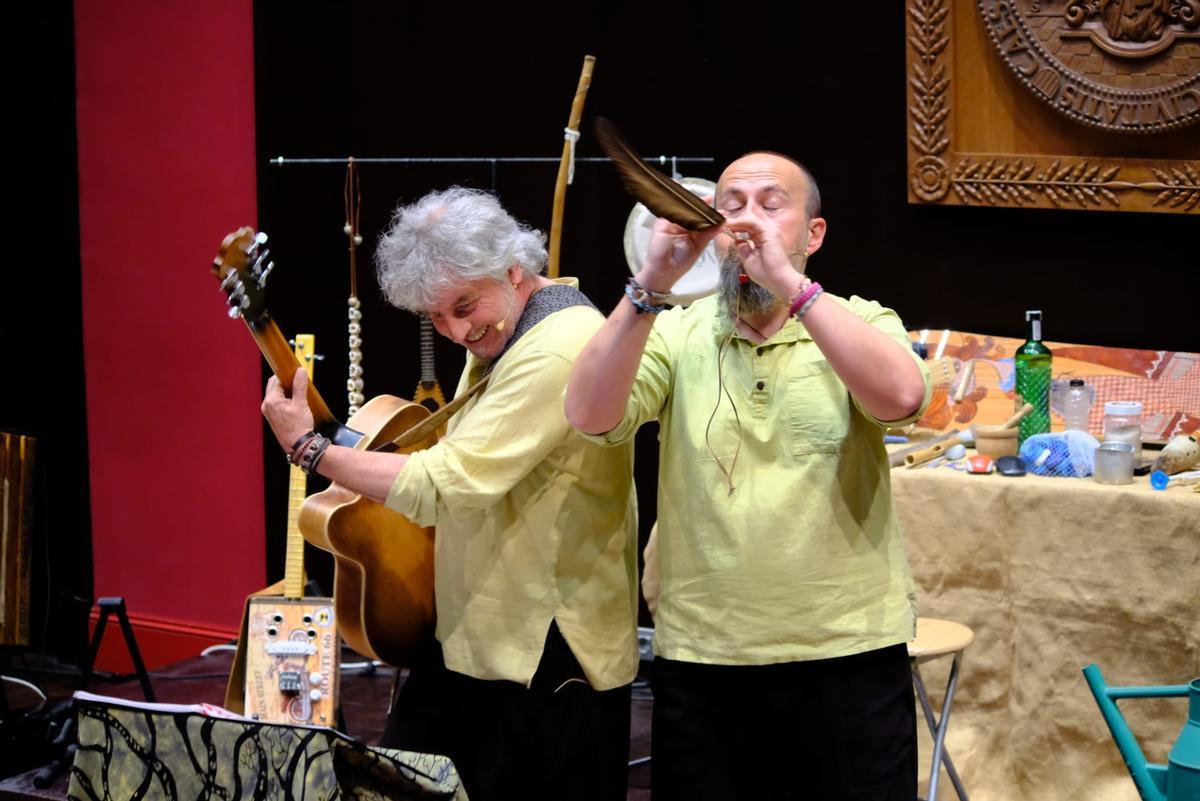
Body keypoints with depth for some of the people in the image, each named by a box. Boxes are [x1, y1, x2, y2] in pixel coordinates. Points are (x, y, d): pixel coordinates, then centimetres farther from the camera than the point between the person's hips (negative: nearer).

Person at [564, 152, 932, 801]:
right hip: (701, 663, 1)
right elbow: (589, 416, -12)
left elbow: (900, 396, -20)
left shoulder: (860, 323, 3)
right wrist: (651, 284, -21)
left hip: (850, 660, -1)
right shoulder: (675, 335, 5)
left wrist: (787, 282, -23)